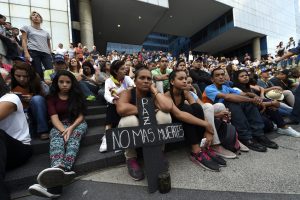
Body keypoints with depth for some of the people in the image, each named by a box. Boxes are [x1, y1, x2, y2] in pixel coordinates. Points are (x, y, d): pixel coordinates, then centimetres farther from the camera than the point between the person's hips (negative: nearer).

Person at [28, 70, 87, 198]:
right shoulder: (52, 98, 8)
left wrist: (71, 128, -21)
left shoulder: (77, 95, 6)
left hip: (77, 124, 0)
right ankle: (58, 169, -62)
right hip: (60, 125, 0)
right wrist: (64, 131, -26)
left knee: (74, 136, -34)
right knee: (56, 138, -34)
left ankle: (64, 169, -60)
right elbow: (54, 118, -6)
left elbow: (80, 116, -1)